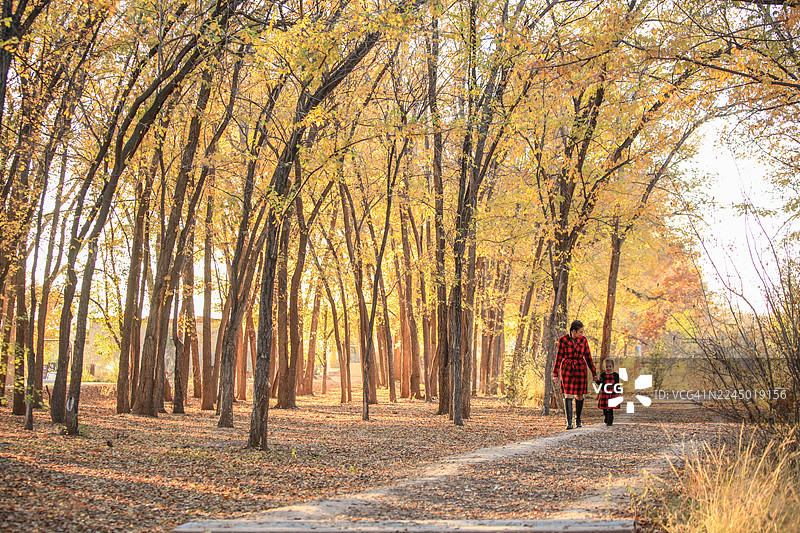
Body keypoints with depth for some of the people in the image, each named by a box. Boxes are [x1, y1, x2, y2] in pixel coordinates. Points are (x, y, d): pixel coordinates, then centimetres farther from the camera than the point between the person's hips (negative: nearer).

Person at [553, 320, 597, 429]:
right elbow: (559, 357, 0)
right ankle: (569, 422, -12)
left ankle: (578, 418, 28)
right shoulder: (563, 340, -4)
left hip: (580, 369, 2)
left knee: (579, 395, 6)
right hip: (567, 370, -2)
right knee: (568, 395, -12)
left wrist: (594, 373, 10)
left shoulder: (583, 340, 2)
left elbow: (588, 357, 8)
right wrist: (555, 374, -1)